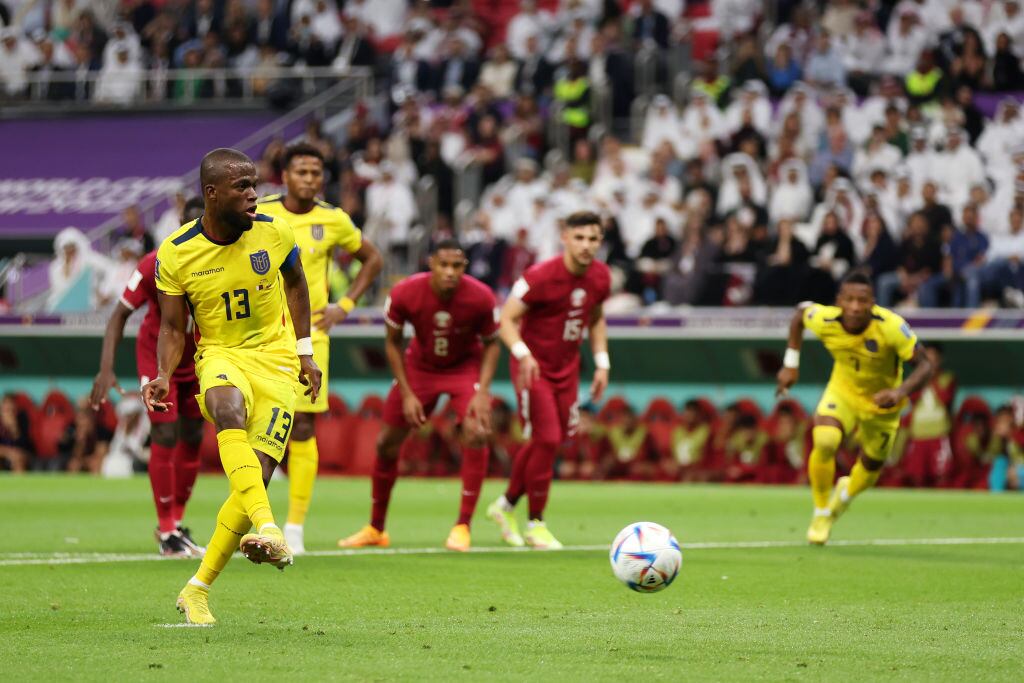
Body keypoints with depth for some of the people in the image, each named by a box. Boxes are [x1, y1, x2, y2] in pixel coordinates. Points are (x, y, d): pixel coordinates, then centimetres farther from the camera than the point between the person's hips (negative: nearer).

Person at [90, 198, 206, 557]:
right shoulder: (156, 265, -25)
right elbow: (120, 314, -18)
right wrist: (106, 368, -26)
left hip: (198, 358, 4)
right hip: (156, 354, -4)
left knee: (192, 439, 8)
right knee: (165, 437, -11)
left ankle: (177, 524, 26)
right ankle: (166, 532, -1)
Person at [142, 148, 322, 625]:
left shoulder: (273, 233, -5)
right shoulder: (175, 254, -9)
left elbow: (294, 283, 15)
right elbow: (172, 327, 0)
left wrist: (304, 351, 14)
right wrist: (163, 376, -17)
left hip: (275, 360, 2)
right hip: (220, 354, -2)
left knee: (258, 476, -10)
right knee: (229, 409, -40)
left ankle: (198, 590, 2)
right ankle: (266, 526, -51)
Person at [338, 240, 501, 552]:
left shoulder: (481, 298, -26)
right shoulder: (404, 294, -25)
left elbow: (491, 343, -8)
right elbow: (392, 342, -8)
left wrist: (482, 391, -20)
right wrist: (407, 394, -12)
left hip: (466, 366, -1)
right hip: (420, 366, 2)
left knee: (476, 433, -25)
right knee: (387, 442, 3)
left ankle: (462, 526, -14)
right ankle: (375, 529, 23)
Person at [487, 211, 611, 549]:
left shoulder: (600, 277, -1)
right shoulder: (541, 276, -21)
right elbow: (507, 319, -18)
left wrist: (602, 363, 8)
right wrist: (522, 353, -34)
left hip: (567, 367, 6)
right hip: (534, 367, -6)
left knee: (548, 441, 10)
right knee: (547, 439, -12)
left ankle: (506, 505, 31)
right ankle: (536, 525, 2)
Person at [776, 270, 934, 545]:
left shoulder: (891, 326, -36)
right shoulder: (824, 320, -27)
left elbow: (925, 365, -31)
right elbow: (801, 310, -3)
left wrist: (900, 392, -49)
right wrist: (790, 364, -1)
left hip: (881, 400, 0)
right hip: (843, 390, 0)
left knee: (871, 466, 14)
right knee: (824, 442, -27)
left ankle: (846, 492, 54)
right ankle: (821, 513, -3)